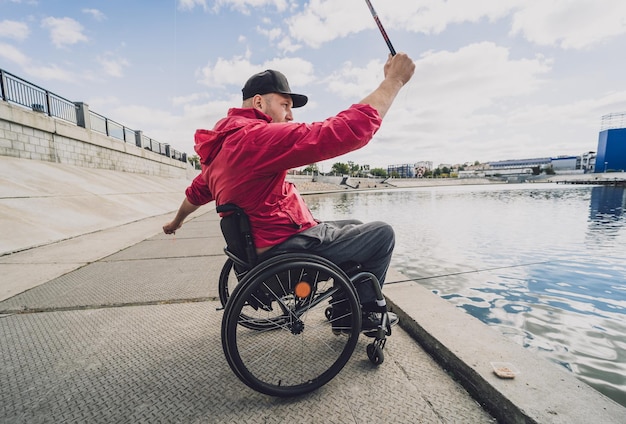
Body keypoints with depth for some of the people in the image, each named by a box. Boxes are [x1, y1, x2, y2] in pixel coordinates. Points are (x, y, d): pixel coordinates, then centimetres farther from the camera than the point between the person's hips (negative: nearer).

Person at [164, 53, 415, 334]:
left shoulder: (221, 146, 9)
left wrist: (176, 222, 43)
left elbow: (197, 192, 25)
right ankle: (364, 313, 21)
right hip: (285, 249, -10)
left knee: (356, 229, 22)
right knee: (381, 234, 3)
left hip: (261, 240, 10)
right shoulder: (256, 138, -22)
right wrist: (394, 80, -15)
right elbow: (348, 130, -28)